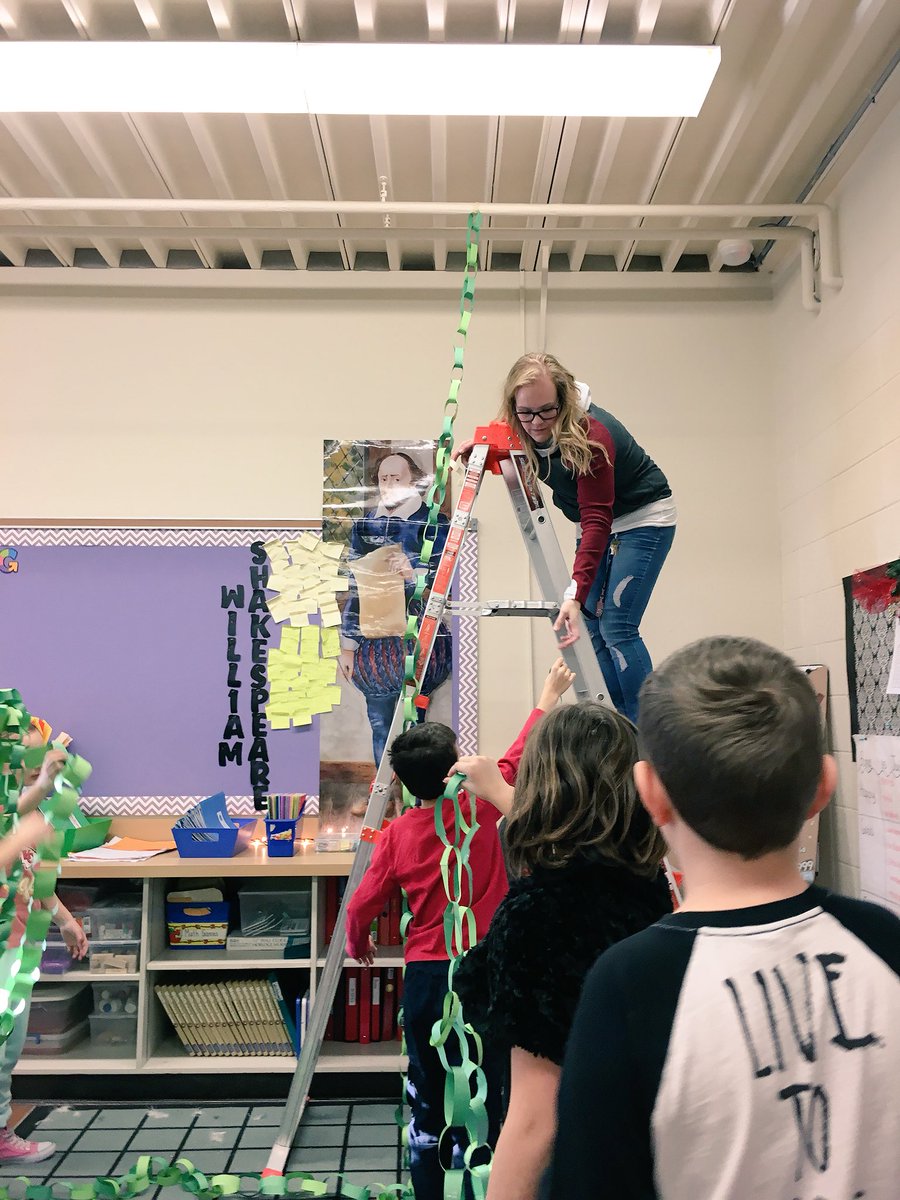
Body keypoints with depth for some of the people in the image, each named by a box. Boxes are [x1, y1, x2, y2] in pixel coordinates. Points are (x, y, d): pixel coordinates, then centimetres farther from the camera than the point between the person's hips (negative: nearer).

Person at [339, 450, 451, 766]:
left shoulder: (433, 524, -3)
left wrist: (413, 575, -26)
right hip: (373, 643, 4)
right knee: (380, 725, 10)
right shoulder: (364, 525, 10)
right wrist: (347, 645, 12)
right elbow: (355, 589, 13)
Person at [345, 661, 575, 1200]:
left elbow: (363, 904, 0)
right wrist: (548, 699, 17)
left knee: (427, 1097, 17)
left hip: (424, 976, 3)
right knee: (483, 1096, 7)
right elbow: (518, 758, 3)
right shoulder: (479, 806, -10)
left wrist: (358, 944, 22)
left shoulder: (397, 834, -2)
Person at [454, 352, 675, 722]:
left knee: (616, 626, -15)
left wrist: (576, 592, -45)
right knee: (590, 625, 1)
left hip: (644, 516, -7)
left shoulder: (590, 435, -33)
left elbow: (597, 520, -37)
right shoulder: (524, 430, -13)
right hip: (598, 519, 7)